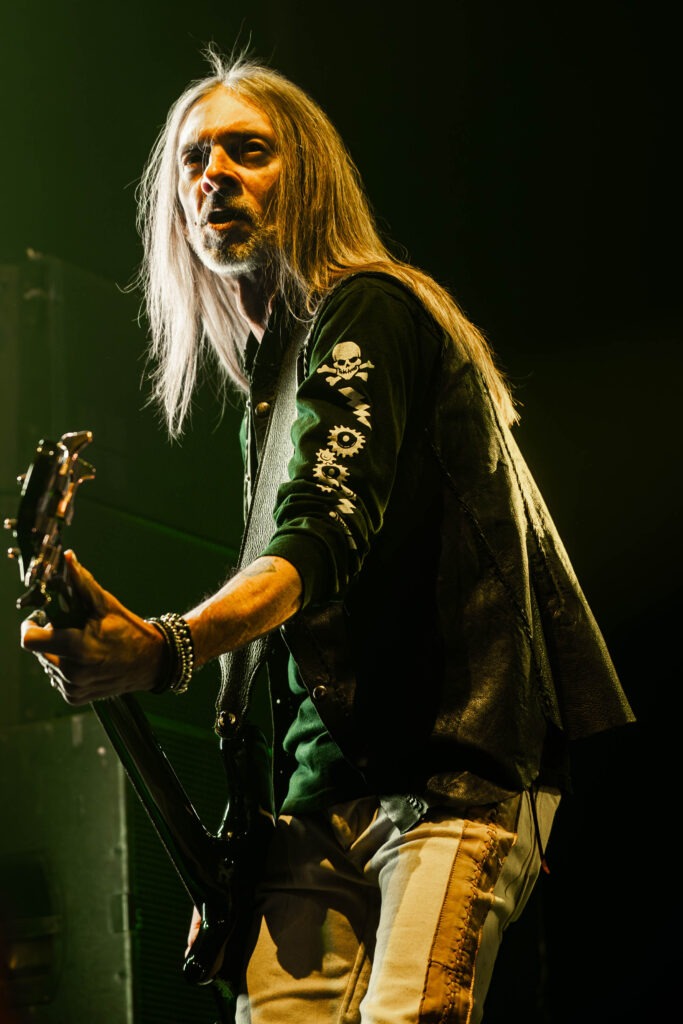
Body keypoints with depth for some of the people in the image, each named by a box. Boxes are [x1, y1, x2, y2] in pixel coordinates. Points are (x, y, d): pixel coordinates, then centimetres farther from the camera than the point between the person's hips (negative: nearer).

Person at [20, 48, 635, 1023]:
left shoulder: (365, 312, -7)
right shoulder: (273, 367, 22)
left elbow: (327, 535, -23)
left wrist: (167, 648, -42)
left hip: (453, 770, -8)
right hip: (326, 795, 8)